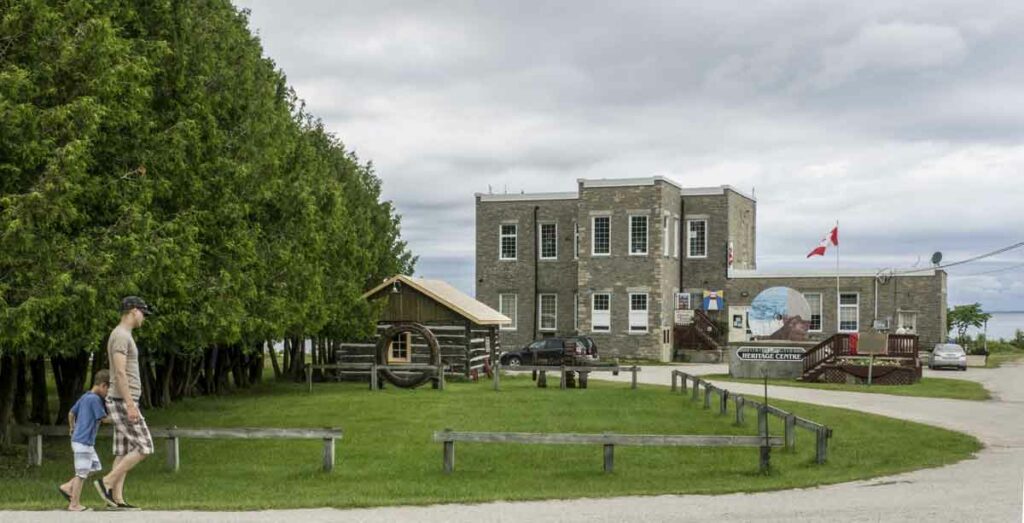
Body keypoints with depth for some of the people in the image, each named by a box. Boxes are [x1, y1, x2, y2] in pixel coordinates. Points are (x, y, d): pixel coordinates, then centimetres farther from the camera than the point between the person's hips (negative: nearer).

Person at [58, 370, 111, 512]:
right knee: (82, 472, -4)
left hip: (78, 438, 10)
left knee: (95, 467, 15)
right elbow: (104, 419, -13)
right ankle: (74, 504, 0)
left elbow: (71, 413, 22)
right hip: (84, 441, -10)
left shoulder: (85, 397, 13)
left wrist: (73, 430, 31)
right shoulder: (95, 399, -15)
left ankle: (67, 487, 14)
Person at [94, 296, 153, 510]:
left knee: (124, 451, 8)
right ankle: (106, 482, -7)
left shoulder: (123, 335, 19)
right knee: (143, 448, -10)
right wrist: (131, 405, -27)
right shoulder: (121, 336, -16)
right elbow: (120, 373, -24)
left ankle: (117, 498, 6)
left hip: (123, 402, 11)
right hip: (123, 403, -11)